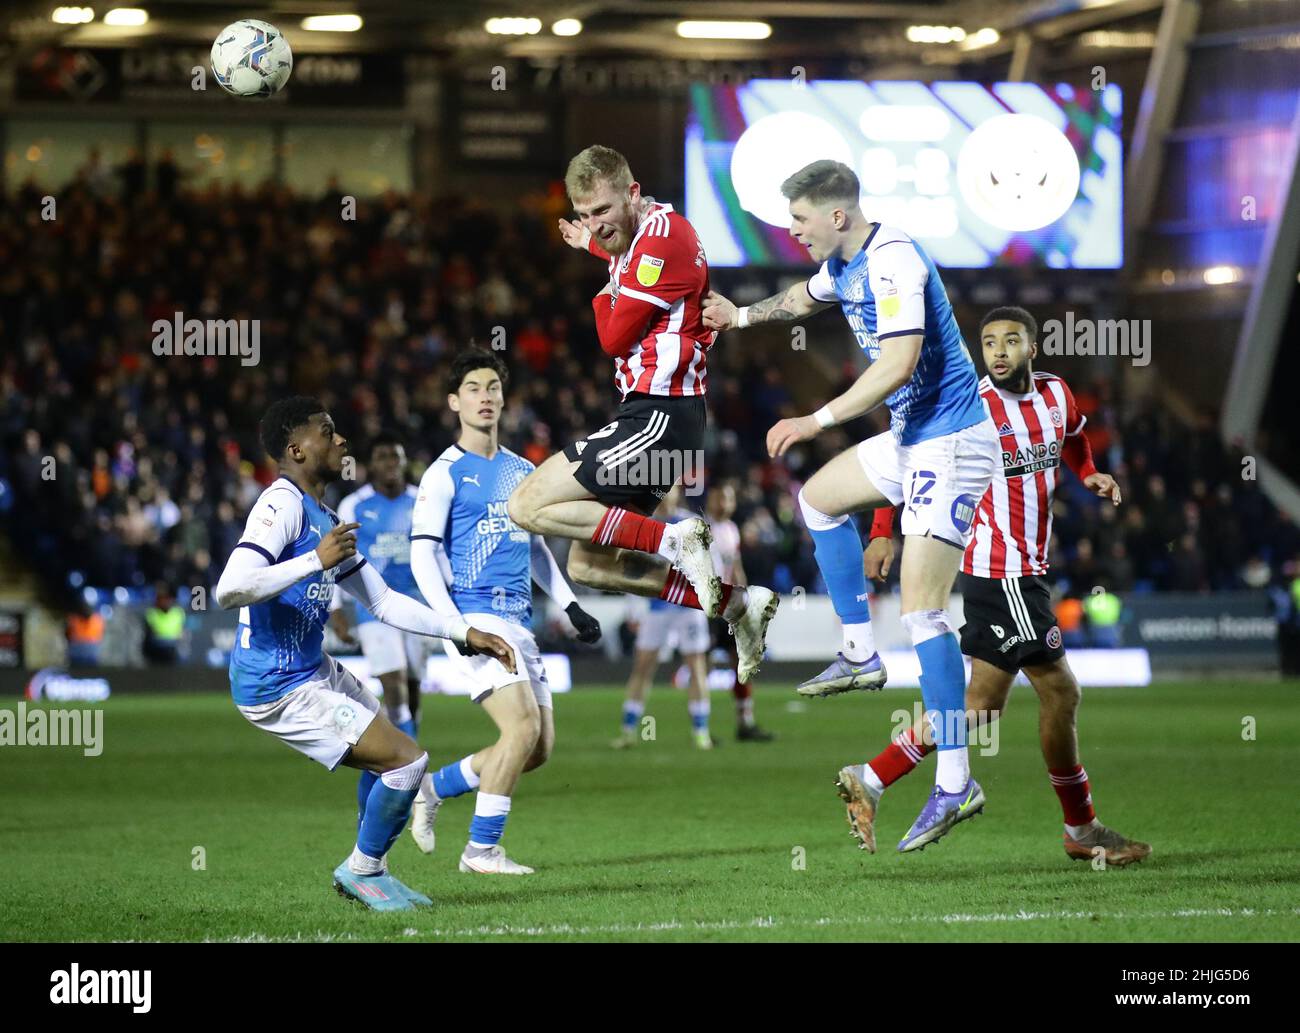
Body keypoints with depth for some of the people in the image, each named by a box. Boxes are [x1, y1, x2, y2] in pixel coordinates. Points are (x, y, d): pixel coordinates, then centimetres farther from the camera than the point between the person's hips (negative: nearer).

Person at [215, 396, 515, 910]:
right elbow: (229, 590, -30)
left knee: (391, 760, 20)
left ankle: (368, 872, 33)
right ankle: (361, 870, 9)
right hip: (280, 690, -10)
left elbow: (383, 601, 19)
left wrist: (464, 633, 13)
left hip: (315, 671, 10)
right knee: (407, 760, -11)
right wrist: (317, 560, -30)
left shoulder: (324, 519, 13)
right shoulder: (284, 504, -17)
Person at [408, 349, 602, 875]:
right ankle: (481, 849, -11)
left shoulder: (522, 471, 16)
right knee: (523, 724, -20)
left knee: (539, 747, 3)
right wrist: (454, 626, -19)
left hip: (518, 623, 7)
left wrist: (571, 606, 17)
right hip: (474, 617, -7)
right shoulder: (445, 474, -4)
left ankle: (432, 787, 21)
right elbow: (423, 555, -9)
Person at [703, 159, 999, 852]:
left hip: (951, 442, -10)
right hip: (912, 438, 10)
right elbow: (806, 297, 34)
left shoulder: (893, 263, -22)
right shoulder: (843, 262, 9)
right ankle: (861, 656, 30)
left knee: (922, 608, -17)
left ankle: (955, 784, -20)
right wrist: (741, 316, 37)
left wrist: (818, 420, -28)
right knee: (819, 498, 28)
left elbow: (898, 363, -32)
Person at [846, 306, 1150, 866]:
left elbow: (1072, 438, 30)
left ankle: (870, 781, 11)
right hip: (1003, 572, -8)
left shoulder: (1056, 394, 8)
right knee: (1060, 693, -3)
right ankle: (1082, 830, 10)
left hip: (1025, 570, 8)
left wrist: (1090, 473, 11)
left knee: (982, 702, 9)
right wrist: (883, 532, -15)